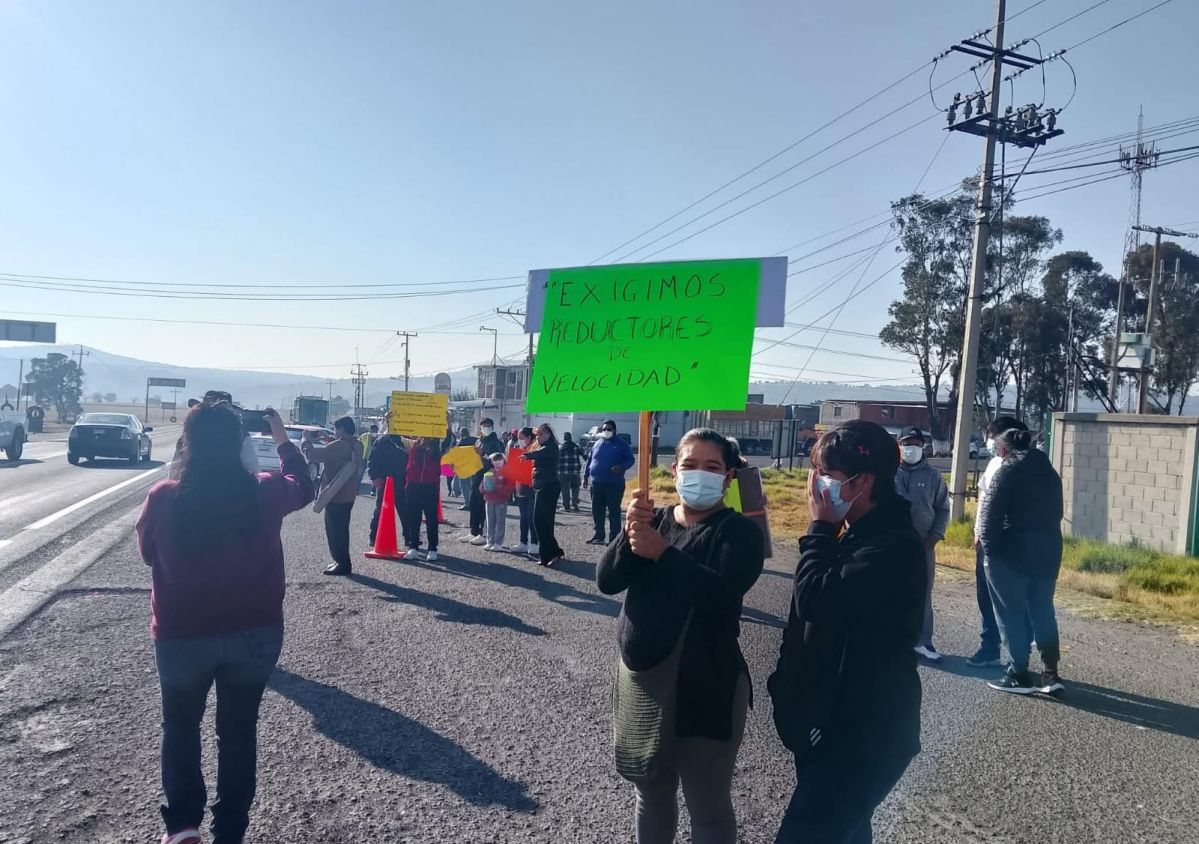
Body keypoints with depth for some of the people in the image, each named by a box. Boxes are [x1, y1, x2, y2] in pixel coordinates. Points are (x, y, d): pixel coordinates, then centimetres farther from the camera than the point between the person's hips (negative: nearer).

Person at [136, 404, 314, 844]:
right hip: (256, 632, 1)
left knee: (180, 726, 24)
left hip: (182, 634, -1)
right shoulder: (265, 493, -12)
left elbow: (148, 553, 5)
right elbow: (303, 486, 11)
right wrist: (282, 438, 19)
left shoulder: (164, 498, -14)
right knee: (239, 729, 17)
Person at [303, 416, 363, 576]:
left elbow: (314, 456, -18)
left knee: (335, 531, -1)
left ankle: (342, 564, 1)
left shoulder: (338, 446, -20)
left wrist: (307, 443, 0)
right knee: (341, 530, 18)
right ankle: (343, 562, 25)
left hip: (335, 496, -8)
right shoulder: (356, 446, 6)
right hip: (348, 495, 9)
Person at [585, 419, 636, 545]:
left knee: (614, 511, -2)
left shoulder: (621, 444, -1)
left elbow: (631, 459, -3)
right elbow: (590, 461, 19)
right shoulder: (597, 444, 13)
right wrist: (586, 477, 15)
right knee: (597, 511, 9)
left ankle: (614, 538, 2)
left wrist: (621, 467, -21)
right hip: (596, 483, 5)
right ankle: (599, 536, 20)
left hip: (614, 484, -5)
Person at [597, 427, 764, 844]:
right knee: (651, 791, 21)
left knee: (708, 803, 7)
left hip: (704, 686, -5)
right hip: (639, 676, 5)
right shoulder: (654, 520, 6)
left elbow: (721, 595, -25)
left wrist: (663, 553, -28)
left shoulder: (739, 531, -9)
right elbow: (607, 580, -6)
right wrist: (630, 533, -22)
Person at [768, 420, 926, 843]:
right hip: (833, 722, 9)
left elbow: (814, 601, -25)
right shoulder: (858, 535, 10)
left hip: (863, 734, -9)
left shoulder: (894, 546, -20)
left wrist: (820, 528, -14)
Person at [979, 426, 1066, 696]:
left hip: (1012, 553, -7)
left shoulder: (1008, 471, -10)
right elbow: (1056, 512, 17)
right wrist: (1043, 540, 18)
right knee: (1043, 612, 14)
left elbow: (991, 514, -14)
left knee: (1011, 614, 2)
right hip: (1048, 551, 7)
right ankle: (1051, 674, 12)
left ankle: (1020, 676, 6)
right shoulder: (1050, 473, 14)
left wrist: (989, 548, -8)